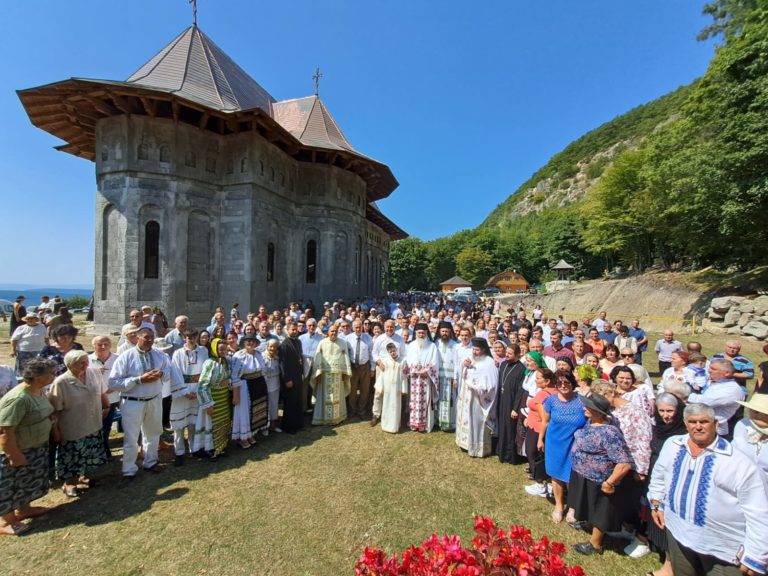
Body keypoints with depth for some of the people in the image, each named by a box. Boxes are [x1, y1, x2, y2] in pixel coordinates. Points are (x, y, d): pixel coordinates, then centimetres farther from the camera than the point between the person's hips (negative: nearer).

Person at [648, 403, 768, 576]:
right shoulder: (672, 445, -3)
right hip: (677, 531, 4)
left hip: (722, 548, -4)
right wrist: (656, 504, 9)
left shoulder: (739, 463, -16)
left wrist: (753, 557, -11)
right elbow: (658, 475, 11)